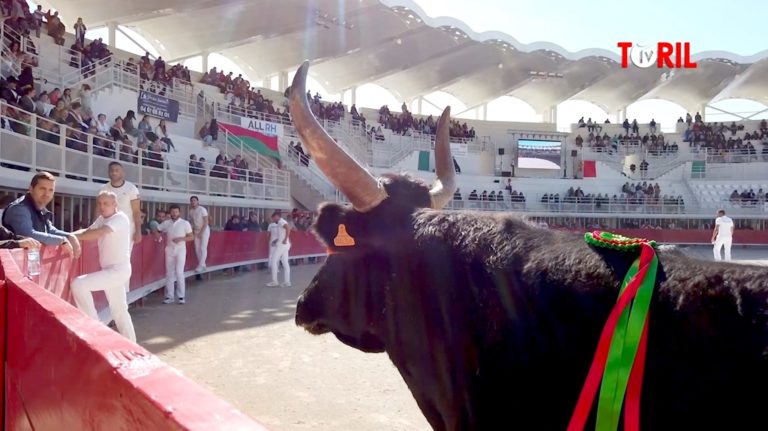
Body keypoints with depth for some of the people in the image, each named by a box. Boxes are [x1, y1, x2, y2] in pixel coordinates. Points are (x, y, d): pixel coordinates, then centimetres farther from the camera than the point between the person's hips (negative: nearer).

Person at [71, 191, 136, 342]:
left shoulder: (120, 218, -15)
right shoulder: (102, 218, 13)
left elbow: (98, 233, -28)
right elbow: (87, 231, 5)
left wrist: (74, 236, -23)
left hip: (118, 270, -9)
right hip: (110, 270, 9)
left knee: (78, 284, -18)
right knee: (119, 311, 15)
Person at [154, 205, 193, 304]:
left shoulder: (185, 223, -2)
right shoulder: (166, 223, 5)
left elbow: (191, 237, -1)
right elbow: (156, 231, 17)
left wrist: (181, 238, -17)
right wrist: (158, 236, -5)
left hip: (180, 250, -3)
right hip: (169, 250, 3)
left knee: (179, 272, -9)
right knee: (169, 273, 6)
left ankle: (181, 296, -2)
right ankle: (169, 296, 14)